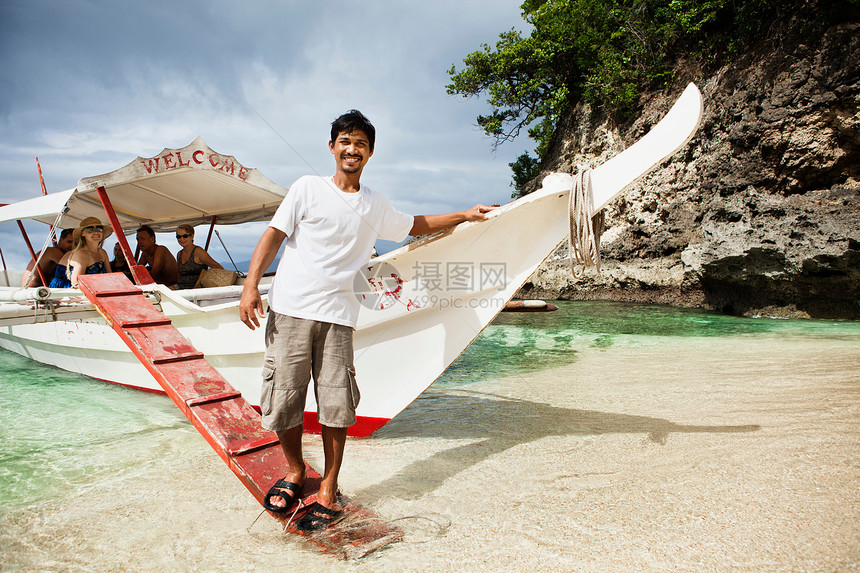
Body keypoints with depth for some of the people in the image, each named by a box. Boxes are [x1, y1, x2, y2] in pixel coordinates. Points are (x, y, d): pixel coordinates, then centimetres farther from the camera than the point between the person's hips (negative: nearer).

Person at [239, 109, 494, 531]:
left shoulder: (376, 207, 18)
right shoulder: (308, 188, 8)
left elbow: (415, 225, 34)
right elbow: (274, 234, 3)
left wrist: (465, 215, 32)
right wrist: (251, 283, -8)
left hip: (337, 315, 2)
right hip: (290, 310, -1)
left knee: (336, 406, -4)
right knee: (283, 401, 0)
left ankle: (328, 492, 13)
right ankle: (295, 472, 26)